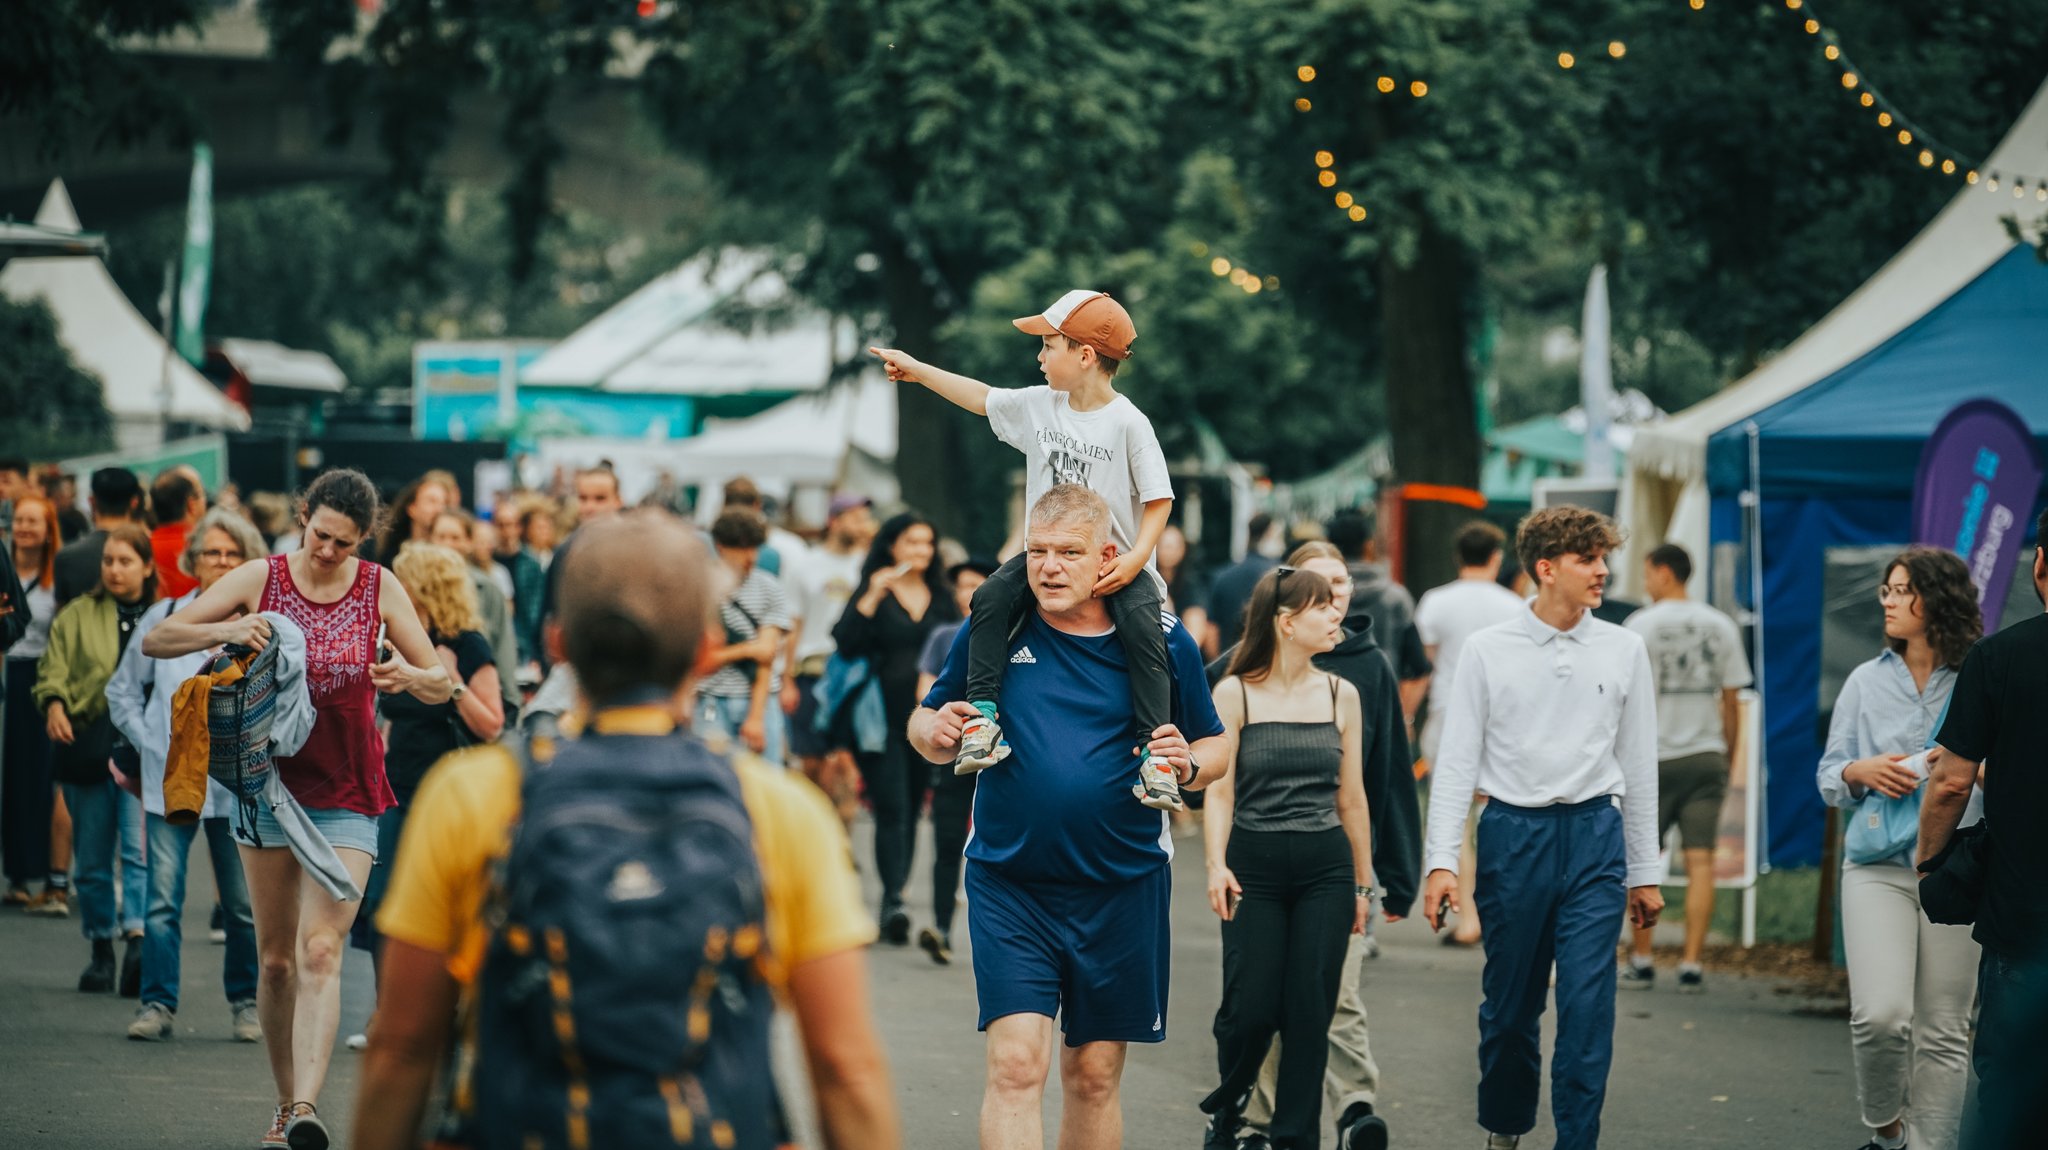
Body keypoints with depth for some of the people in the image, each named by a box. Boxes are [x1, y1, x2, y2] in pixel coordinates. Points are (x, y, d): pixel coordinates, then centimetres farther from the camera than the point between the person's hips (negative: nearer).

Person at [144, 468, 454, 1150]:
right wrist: (227, 631, -23)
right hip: (269, 783, 2)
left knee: (321, 950, -16)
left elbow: (443, 686, 1)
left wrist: (409, 676, -22)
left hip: (345, 795, -1)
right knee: (275, 958, 7)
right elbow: (156, 641, -5)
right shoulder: (260, 580, -2)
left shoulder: (379, 589, -1)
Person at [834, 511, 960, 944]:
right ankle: (893, 899, -20)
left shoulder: (942, 598, 13)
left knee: (911, 811, 8)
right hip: (883, 717, -4)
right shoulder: (873, 591, 1)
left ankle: (892, 902, 16)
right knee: (891, 809, -13)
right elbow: (845, 643, -11)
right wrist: (871, 598, -17)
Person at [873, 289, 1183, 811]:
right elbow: (982, 397, 21)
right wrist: (917, 369, 25)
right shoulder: (1038, 405, 5)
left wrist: (1136, 558, -25)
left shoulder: (1128, 423, -12)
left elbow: (1158, 499, -11)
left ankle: (1153, 749, -26)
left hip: (1115, 561, -5)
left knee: (1142, 629, -29)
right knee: (992, 597, -21)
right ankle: (983, 711, -19)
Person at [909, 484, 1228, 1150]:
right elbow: (929, 726, 10)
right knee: (1016, 1065, -13)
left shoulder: (1161, 641, 0)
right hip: (1009, 883, -1)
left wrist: (1189, 765, -12)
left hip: (1122, 888, 1)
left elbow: (1216, 746, 10)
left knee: (1095, 1075, 9)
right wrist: (935, 733, -13)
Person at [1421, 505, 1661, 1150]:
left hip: (1594, 835, 1)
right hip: (1513, 833, -1)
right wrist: (1441, 861, -8)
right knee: (1508, 1006, 8)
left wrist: (1644, 872, 11)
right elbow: (1457, 759, 1)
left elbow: (1639, 765, 11)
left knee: (1587, 1007, -8)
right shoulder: (1488, 651, 1)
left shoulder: (1623, 650, 6)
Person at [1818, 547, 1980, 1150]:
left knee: (1942, 1032, 0)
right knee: (1880, 1015, -14)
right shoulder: (1867, 681, 11)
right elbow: (1828, 777, 14)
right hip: (1879, 866, 1)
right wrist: (1861, 773, -7)